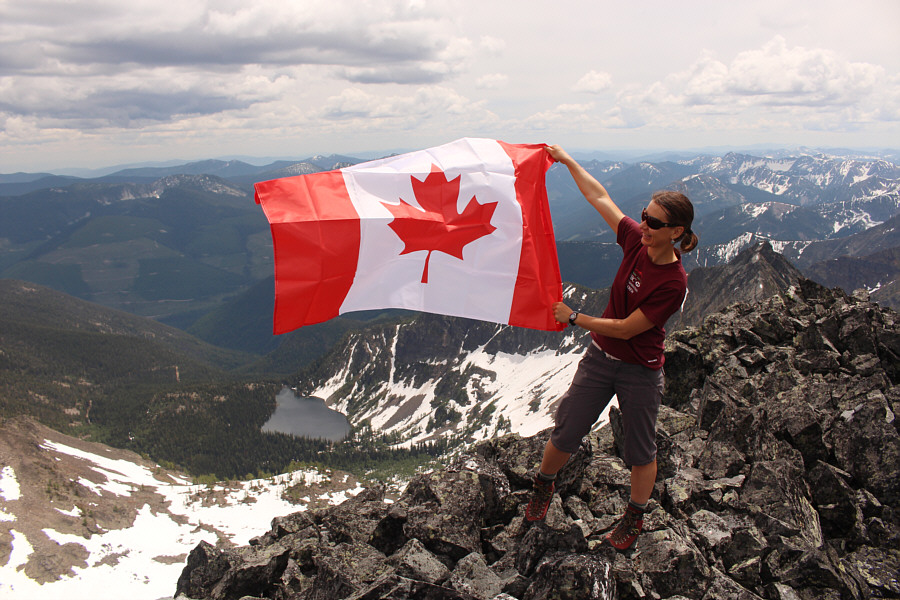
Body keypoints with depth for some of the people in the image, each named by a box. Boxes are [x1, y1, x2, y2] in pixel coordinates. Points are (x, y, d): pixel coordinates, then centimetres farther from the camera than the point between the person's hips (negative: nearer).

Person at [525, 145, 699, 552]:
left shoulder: (674, 283, -26)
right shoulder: (637, 241, -11)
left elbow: (626, 328, -23)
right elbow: (600, 197, -1)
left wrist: (574, 318, -17)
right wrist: (567, 160, 1)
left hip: (639, 372, -5)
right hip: (599, 357, 5)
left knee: (640, 450, 14)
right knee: (566, 433, 13)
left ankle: (634, 518, 36)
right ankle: (543, 484, 40)